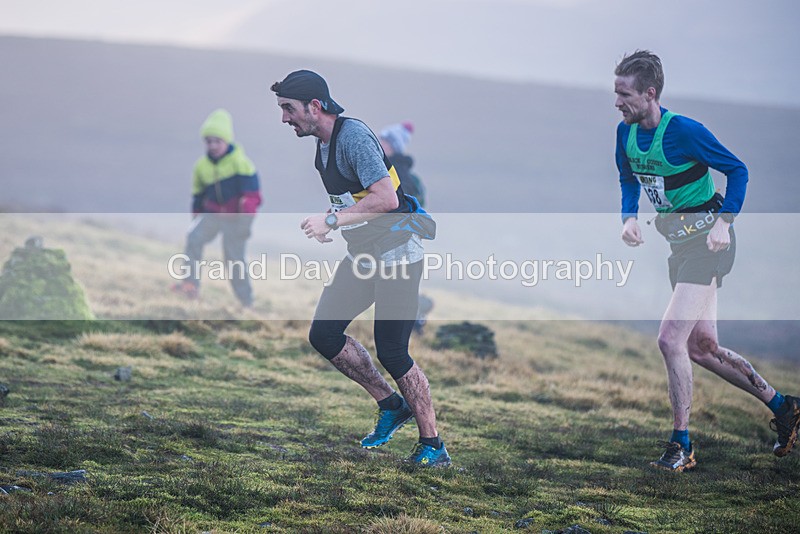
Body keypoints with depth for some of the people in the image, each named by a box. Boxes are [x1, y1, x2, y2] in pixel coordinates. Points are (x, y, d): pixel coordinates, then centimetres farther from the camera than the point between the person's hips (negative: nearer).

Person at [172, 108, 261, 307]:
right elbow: (198, 197, 16)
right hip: (212, 214, 5)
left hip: (236, 217, -5)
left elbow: (252, 193, -17)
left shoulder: (239, 161, -12)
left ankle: (247, 303, 8)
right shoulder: (201, 166, 4)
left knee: (234, 260, -5)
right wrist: (196, 220, 18)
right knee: (193, 237, -19)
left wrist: (246, 218, -26)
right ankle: (191, 285, -16)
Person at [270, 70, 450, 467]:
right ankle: (391, 406, 17)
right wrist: (332, 226, 11)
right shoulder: (322, 144, 10)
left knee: (391, 353, -9)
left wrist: (332, 220, -26)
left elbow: (386, 198, -28)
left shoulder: (353, 136, -20)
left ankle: (432, 445, 3)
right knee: (323, 334, 2)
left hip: (396, 252, -9)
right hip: (362, 254, 9)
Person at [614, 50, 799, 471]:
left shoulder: (684, 131, -20)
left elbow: (737, 171, -12)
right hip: (680, 243, 9)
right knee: (701, 347, 12)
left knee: (670, 339, -17)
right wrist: (629, 217, 0)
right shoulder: (626, 132, 1)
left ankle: (680, 447, -7)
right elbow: (629, 179, 19)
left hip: (706, 239, -9)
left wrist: (724, 222, -22)